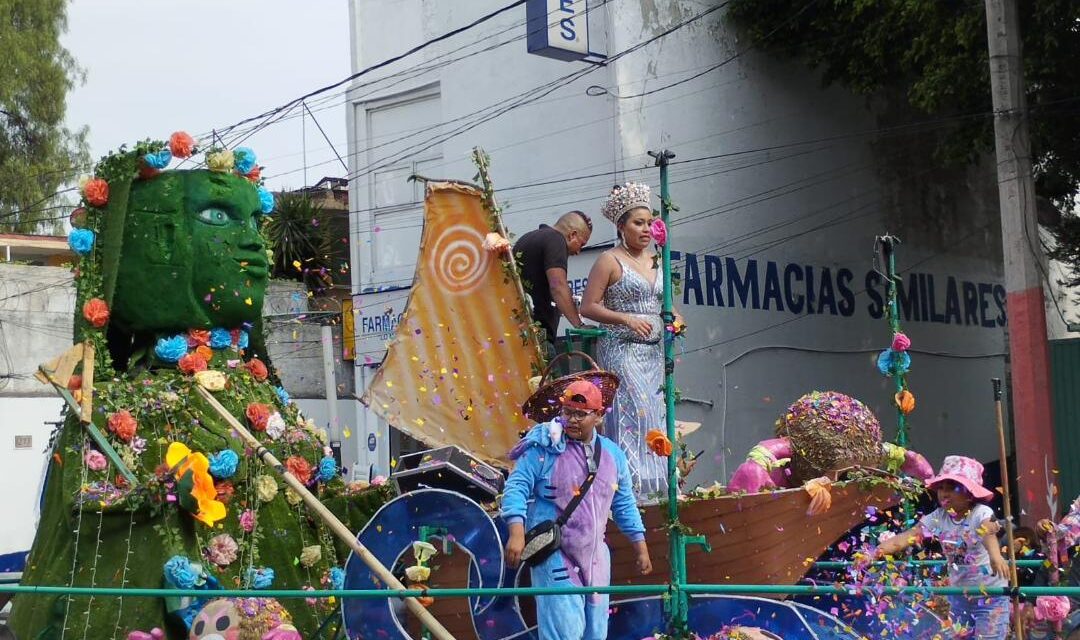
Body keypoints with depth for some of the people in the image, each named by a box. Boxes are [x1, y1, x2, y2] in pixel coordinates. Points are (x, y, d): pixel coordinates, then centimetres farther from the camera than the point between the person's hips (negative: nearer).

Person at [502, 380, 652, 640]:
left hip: (595, 557, 6)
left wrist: (641, 548, 17)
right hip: (554, 554, -6)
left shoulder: (613, 454, 9)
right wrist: (517, 532, -25)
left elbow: (624, 504, 17)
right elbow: (517, 486, -11)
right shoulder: (544, 447, -8)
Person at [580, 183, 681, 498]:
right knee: (632, 411, -14)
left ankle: (657, 480, 8)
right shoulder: (609, 261, -4)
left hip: (653, 350, 7)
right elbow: (588, 307, -8)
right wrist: (627, 320, -18)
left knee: (655, 412, 4)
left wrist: (672, 318, 5)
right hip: (621, 350, -7)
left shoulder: (656, 260, 16)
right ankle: (631, 481, -13)